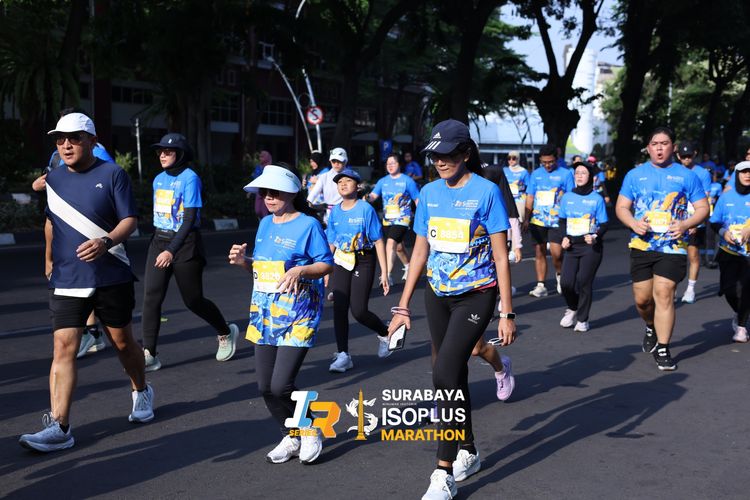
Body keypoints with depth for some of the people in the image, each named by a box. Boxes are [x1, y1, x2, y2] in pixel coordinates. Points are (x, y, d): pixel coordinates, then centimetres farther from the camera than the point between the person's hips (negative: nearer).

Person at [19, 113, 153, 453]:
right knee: (63, 348, -8)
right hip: (66, 281, 3)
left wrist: (106, 242, -29)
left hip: (111, 277, -3)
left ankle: (141, 392, 39)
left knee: (122, 342, 12)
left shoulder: (112, 174, -5)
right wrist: (50, 258, 23)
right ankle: (58, 427, -9)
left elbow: (129, 220, -11)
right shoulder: (52, 179, 8)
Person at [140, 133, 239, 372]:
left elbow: (190, 219, -18)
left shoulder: (189, 178, -12)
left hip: (184, 244, -6)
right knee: (151, 296, -7)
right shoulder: (159, 179, 11)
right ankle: (149, 354, -4)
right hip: (159, 241, 6)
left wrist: (171, 250, -26)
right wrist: (160, 245, 18)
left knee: (193, 300, 4)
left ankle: (226, 333, 30)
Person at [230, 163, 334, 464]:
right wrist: (243, 261, -1)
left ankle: (310, 432, 14)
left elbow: (327, 264, -7)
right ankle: (290, 437, 26)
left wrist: (299, 270, -24)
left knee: (281, 385, -12)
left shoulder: (308, 225, -7)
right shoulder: (265, 224, 13)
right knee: (266, 386, 6)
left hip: (298, 316, -7)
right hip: (265, 314, 7)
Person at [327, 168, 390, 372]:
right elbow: (331, 244, 13)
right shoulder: (335, 212, 6)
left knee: (358, 311, -10)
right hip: (341, 262, 5)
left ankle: (385, 333, 20)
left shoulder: (366, 209, -8)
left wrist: (384, 273, -11)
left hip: (363, 262, -4)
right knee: (339, 308, -5)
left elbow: (378, 242, -8)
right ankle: (343, 355, 2)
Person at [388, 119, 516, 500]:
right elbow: (420, 252, 9)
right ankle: (468, 453, 32)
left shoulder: (486, 191, -10)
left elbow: (500, 257, -9)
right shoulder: (429, 193, 4)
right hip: (438, 295, 5)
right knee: (454, 376, 13)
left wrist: (507, 313, -11)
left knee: (445, 374, -16)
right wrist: (403, 306, 7)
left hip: (476, 296, -5)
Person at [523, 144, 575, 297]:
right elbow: (530, 197, 13)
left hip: (557, 221, -3)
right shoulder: (536, 174, 9)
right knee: (539, 253, 5)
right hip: (538, 220, 3)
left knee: (556, 253, -10)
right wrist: (527, 218, 9)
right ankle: (540, 286, 11)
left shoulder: (565, 174, -1)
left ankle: (559, 274, 21)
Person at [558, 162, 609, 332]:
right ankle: (572, 308, 24)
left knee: (584, 282, -5)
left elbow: (604, 225, 2)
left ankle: (582, 319, 12)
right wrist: (565, 237, -1)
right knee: (566, 282, -7)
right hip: (572, 246, 3)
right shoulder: (567, 197, 6)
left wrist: (595, 236, -16)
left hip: (590, 246, -2)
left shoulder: (597, 199, -1)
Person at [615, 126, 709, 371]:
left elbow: (703, 208, 6)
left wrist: (685, 224, -13)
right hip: (642, 246, 2)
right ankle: (651, 327, 39)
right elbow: (621, 207, 9)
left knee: (664, 294, -12)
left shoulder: (686, 176, 5)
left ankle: (663, 349, -2)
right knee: (642, 298, 6)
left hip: (673, 247, -2)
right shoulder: (635, 175, 8)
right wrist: (633, 223, -12)